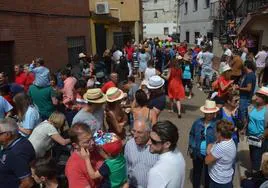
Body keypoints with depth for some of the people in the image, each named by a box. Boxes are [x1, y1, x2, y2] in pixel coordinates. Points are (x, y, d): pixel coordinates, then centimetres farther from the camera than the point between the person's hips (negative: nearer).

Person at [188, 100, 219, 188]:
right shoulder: (198, 122, -7)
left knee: (208, 173, 20)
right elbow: (191, 135, 4)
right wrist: (191, 148, 3)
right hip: (197, 153, 3)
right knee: (196, 172, 22)